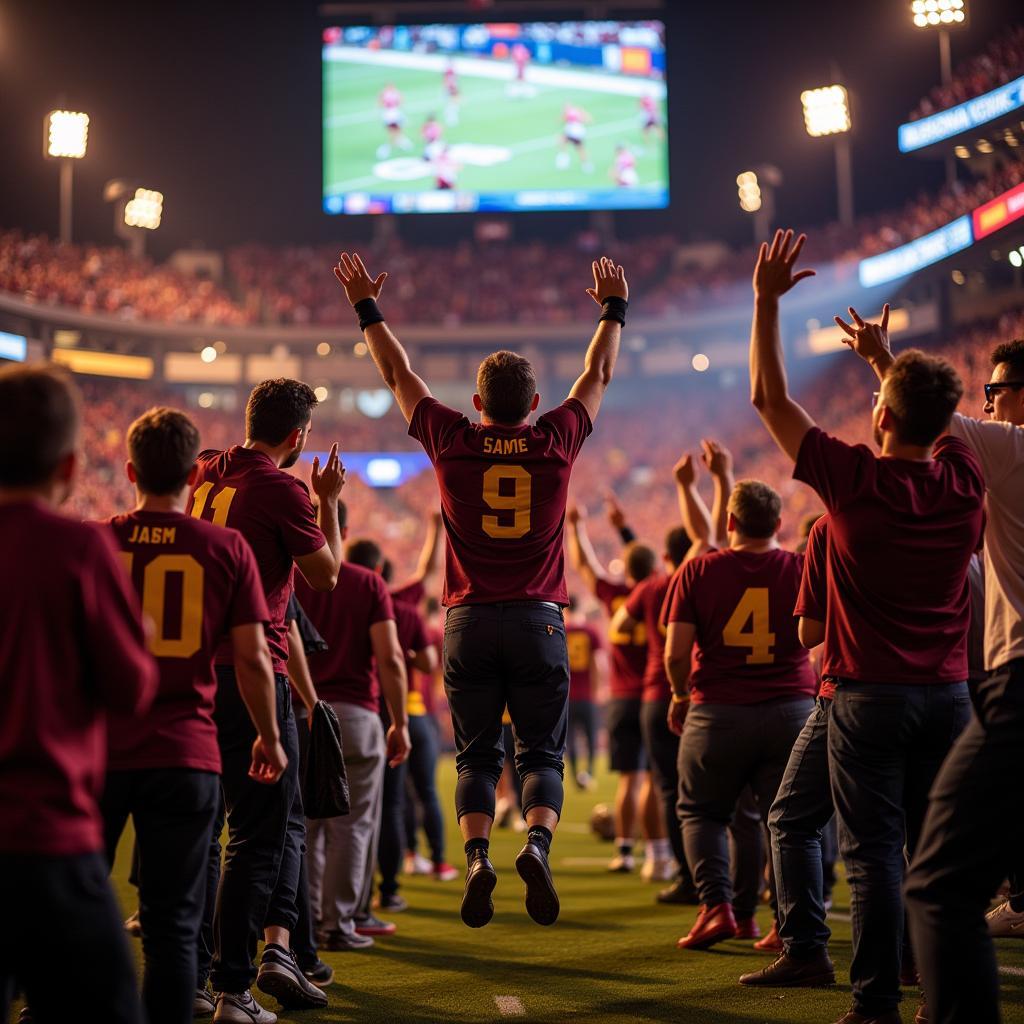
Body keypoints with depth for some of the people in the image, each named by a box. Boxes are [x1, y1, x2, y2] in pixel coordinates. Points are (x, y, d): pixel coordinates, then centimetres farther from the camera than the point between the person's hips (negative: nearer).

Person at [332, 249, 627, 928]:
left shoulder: (453, 444, -2)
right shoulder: (556, 444, -1)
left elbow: (399, 375, 12)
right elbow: (599, 376, 15)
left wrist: (368, 310, 25)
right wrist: (614, 310, 29)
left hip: (470, 620, 0)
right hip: (538, 619, 0)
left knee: (476, 752, 8)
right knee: (542, 752, 7)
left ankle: (477, 855, -10)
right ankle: (538, 842, -16)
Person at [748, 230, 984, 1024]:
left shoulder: (854, 480, -13)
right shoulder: (965, 481, -1)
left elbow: (769, 398, -4)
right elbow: (937, 422, 23)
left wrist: (766, 301, 1)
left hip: (870, 694, -4)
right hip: (949, 691, 4)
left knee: (873, 853, 0)